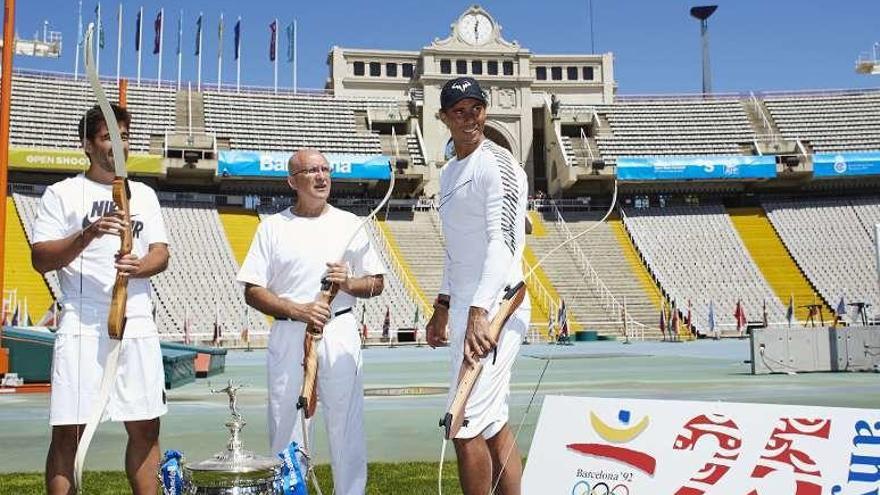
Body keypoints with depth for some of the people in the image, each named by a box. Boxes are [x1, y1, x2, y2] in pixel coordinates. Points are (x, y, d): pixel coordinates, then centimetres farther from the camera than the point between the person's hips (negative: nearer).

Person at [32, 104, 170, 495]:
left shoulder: (144, 195, 17)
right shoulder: (62, 194, 4)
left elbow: (161, 254, 10)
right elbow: (40, 260, -3)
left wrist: (142, 266, -13)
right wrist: (88, 235, -18)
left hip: (138, 325, 4)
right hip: (83, 326, -4)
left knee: (145, 429, 7)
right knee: (68, 432, -3)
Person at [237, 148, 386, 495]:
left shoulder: (349, 224, 9)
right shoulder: (273, 227, 6)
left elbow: (376, 283, 11)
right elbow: (252, 291, 1)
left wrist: (348, 282, -10)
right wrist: (297, 310, -12)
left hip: (340, 332, 0)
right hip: (288, 335, 0)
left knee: (346, 424, 1)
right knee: (284, 424, 6)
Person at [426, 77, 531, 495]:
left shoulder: (497, 164, -10)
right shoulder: (449, 173, 18)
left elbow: (504, 242, -23)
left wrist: (478, 312, -34)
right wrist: (442, 307, 23)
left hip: (493, 308, -9)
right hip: (466, 308, 9)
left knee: (465, 425, -10)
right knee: (492, 424, 12)